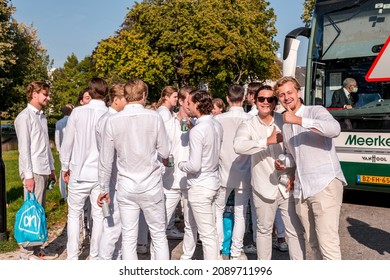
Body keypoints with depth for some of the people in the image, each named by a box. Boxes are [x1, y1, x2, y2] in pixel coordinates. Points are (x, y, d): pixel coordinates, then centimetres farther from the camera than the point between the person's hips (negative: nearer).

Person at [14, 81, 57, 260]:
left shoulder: (42, 116, 15)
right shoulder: (24, 117, -9)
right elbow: (24, 148, -14)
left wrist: (51, 168, 17)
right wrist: (28, 175, -17)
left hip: (44, 171, 8)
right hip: (33, 171, -8)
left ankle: (36, 248, 19)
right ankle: (26, 252, 5)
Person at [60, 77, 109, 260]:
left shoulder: (78, 112, -8)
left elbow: (68, 142, -2)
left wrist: (65, 167, 11)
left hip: (80, 172, 0)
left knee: (74, 214, 12)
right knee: (99, 216, 10)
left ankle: (72, 258, 16)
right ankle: (95, 257, 19)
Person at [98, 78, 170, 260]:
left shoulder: (113, 121, -4)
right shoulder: (154, 117, -9)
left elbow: (106, 160, 1)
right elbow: (165, 153, -3)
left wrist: (104, 188, 11)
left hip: (126, 187, 1)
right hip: (151, 185, -1)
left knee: (128, 238, 9)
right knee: (159, 235, 11)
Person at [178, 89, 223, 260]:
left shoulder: (197, 131, -21)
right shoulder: (217, 125, 3)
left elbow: (194, 166, -24)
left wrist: (181, 165, -3)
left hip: (200, 187, -8)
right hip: (214, 181, 8)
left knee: (207, 234, 1)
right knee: (212, 230, 19)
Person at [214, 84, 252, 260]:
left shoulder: (219, 119, -8)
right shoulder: (250, 119, -9)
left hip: (224, 173, 0)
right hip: (244, 174, 0)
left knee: (218, 210, 17)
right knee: (240, 214, 9)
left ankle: (217, 248, 20)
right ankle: (236, 252, 15)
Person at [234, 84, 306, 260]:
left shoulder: (285, 121, 0)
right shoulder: (248, 126, -2)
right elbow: (238, 146, -23)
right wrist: (267, 141, -28)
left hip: (288, 186, 0)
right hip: (264, 188, 0)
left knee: (295, 231, 4)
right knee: (264, 230, 15)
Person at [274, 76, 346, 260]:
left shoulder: (315, 111, -2)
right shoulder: (285, 125, 18)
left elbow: (334, 129, -24)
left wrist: (298, 120, -24)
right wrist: (284, 163, 9)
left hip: (325, 184, -7)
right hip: (301, 190, 7)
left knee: (328, 244, -11)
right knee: (314, 243, 14)